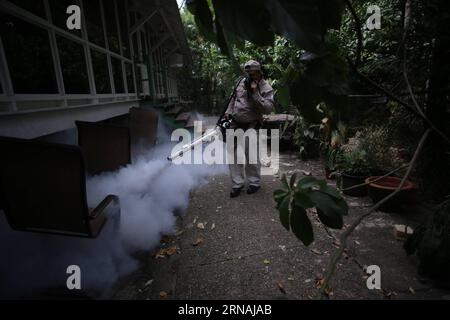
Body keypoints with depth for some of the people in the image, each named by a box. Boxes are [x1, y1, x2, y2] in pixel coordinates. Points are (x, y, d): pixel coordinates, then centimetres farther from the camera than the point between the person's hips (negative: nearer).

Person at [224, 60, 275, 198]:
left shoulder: (266, 88, -9)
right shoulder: (243, 82, 9)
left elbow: (268, 109, -21)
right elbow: (234, 97, 22)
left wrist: (255, 93, -22)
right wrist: (228, 111, 11)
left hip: (251, 126, -6)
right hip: (235, 124, 6)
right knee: (234, 152, 6)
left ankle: (254, 182, 17)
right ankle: (237, 183, 17)